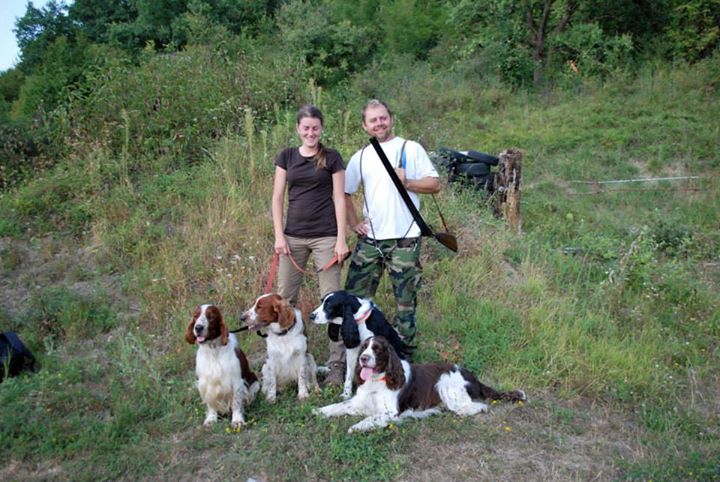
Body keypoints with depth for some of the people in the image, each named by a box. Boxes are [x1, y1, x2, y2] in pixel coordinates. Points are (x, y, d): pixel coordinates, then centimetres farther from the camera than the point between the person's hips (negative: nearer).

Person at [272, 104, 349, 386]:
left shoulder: (332, 158, 3)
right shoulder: (286, 157, 9)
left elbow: (339, 199, -1)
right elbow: (277, 197, 8)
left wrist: (341, 239, -6)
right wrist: (279, 235, -1)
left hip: (325, 236, -3)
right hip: (293, 236, 3)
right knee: (284, 297, 6)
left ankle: (337, 364, 6)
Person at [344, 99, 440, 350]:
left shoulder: (411, 149, 2)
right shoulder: (360, 157, 11)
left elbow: (435, 184, -1)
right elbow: (343, 193, 18)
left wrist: (407, 182, -17)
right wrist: (354, 223, 6)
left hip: (404, 238, -3)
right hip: (369, 238, 3)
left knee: (405, 298, 5)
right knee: (355, 295, 6)